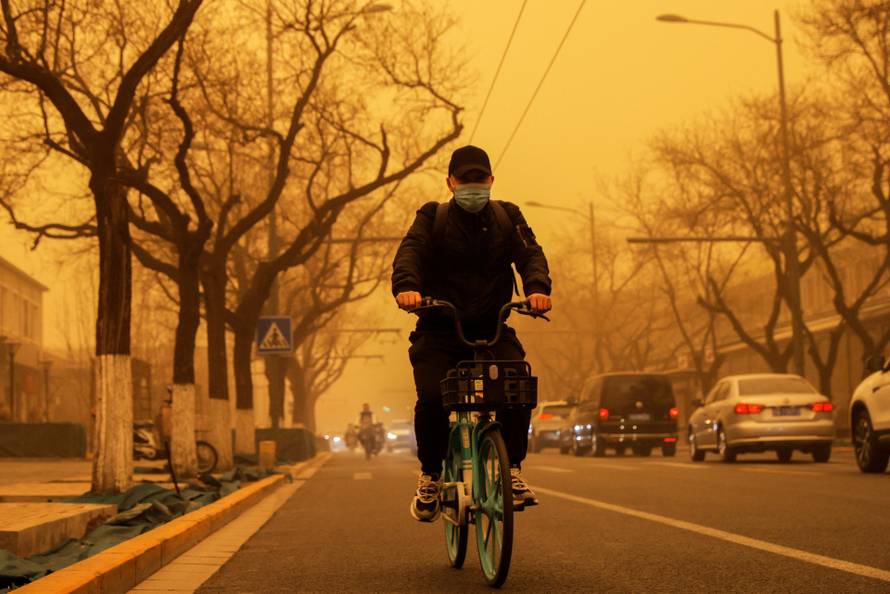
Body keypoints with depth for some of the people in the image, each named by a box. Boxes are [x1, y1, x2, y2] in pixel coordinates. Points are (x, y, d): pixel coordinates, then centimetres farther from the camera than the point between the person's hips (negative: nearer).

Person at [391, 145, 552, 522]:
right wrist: (406, 286, -36)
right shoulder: (432, 218, 5)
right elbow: (410, 250, -13)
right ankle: (430, 476, 0)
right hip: (439, 330, -1)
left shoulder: (507, 218, 11)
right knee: (431, 397, -23)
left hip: (492, 328, 1)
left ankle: (513, 470, -6)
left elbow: (530, 253, -5)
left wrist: (537, 287, -28)